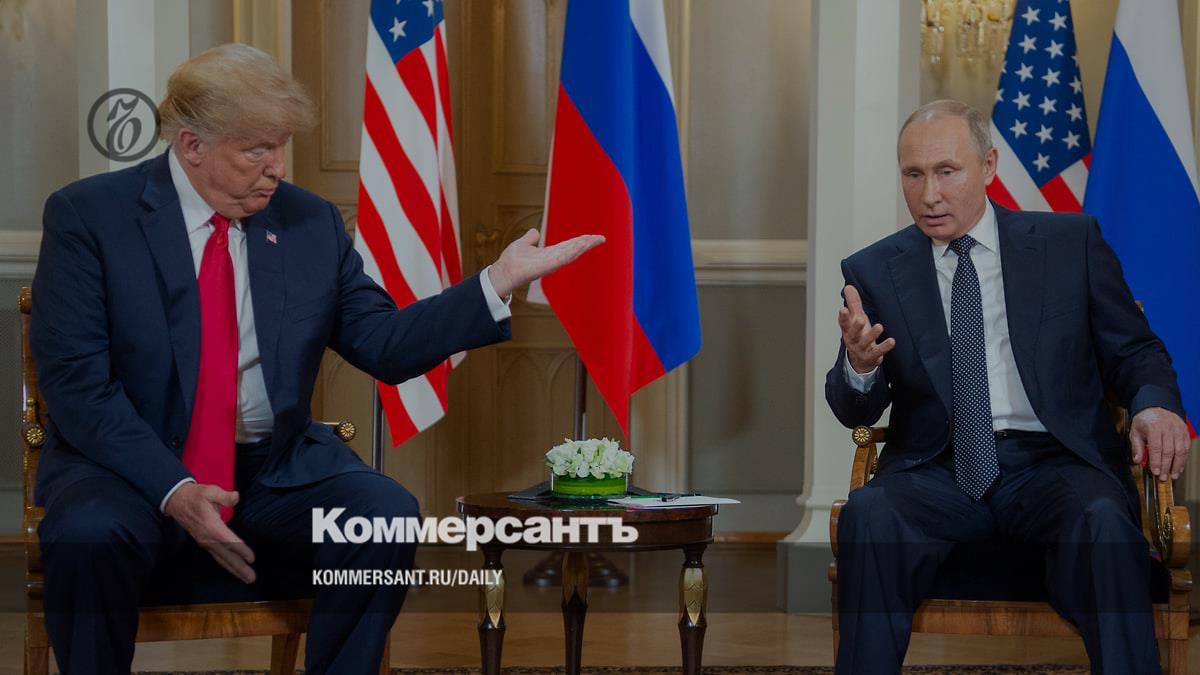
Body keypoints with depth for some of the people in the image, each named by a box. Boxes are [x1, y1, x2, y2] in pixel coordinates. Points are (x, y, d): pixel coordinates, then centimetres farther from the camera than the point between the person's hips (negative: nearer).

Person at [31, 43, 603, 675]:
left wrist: (498, 282, -3)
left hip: (277, 469, 4)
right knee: (91, 534, -35)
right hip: (129, 461, -3)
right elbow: (76, 383, -12)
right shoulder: (87, 215, -5)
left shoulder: (311, 222, 7)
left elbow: (386, 345, 8)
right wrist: (174, 490, -24)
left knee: (386, 514, -24)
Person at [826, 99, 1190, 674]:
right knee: (867, 514, -31)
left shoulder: (1071, 242, 8)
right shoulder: (875, 271, 10)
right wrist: (860, 366, -18)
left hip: (1053, 462, -1)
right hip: (937, 471, 1)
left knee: (1103, 519, -34)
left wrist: (1155, 405, -13)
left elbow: (1134, 351, 11)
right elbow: (856, 412, 7)